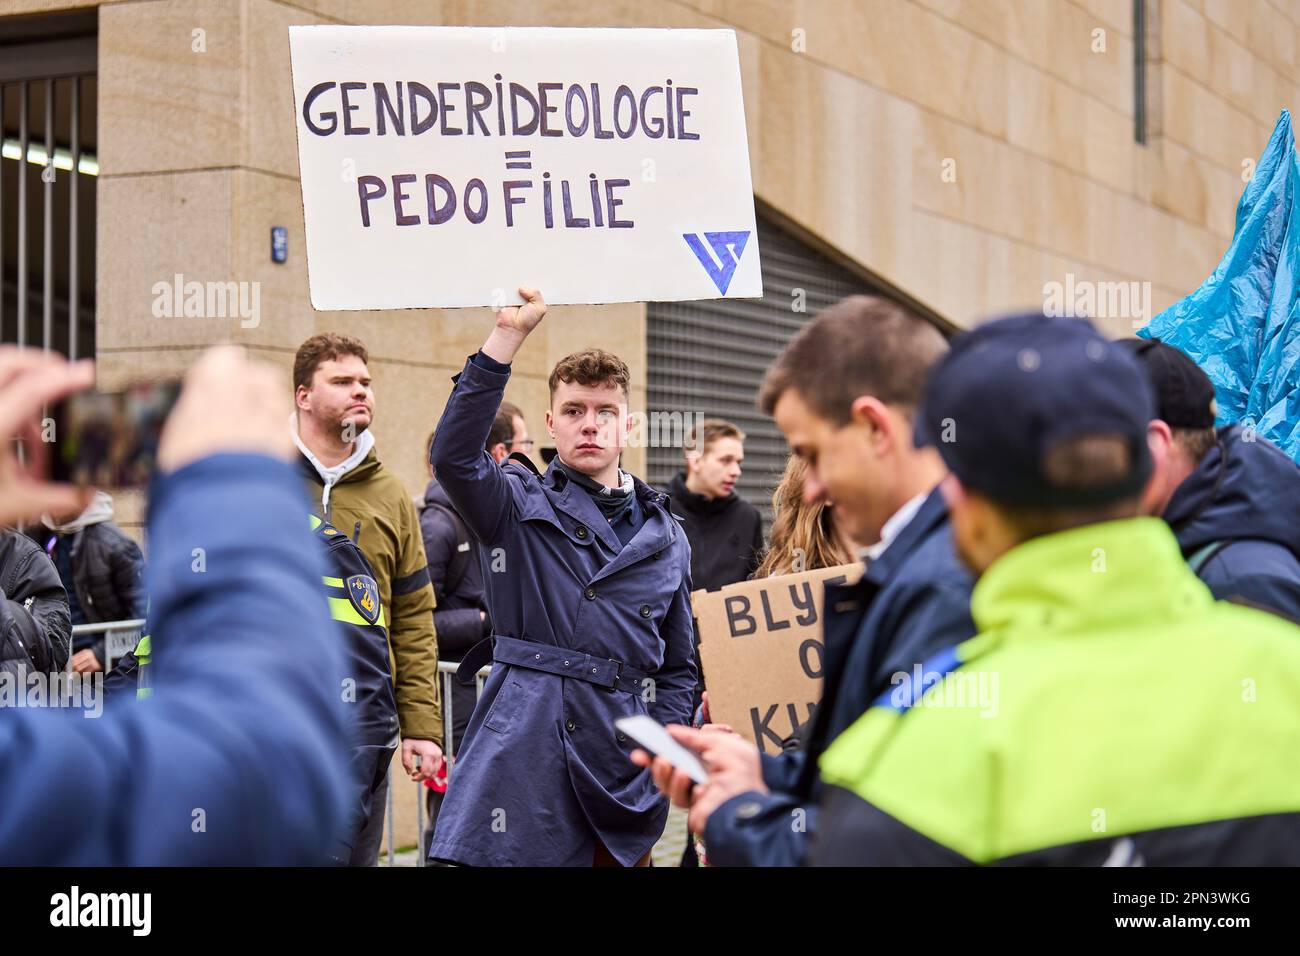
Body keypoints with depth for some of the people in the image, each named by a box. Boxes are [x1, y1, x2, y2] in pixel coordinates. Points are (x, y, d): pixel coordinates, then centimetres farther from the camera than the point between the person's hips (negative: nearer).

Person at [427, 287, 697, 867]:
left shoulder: (666, 539, 14)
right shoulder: (521, 506, 4)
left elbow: (678, 667, 18)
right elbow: (453, 455, -17)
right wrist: (508, 335, -20)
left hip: (623, 773, 4)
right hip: (523, 764, -3)